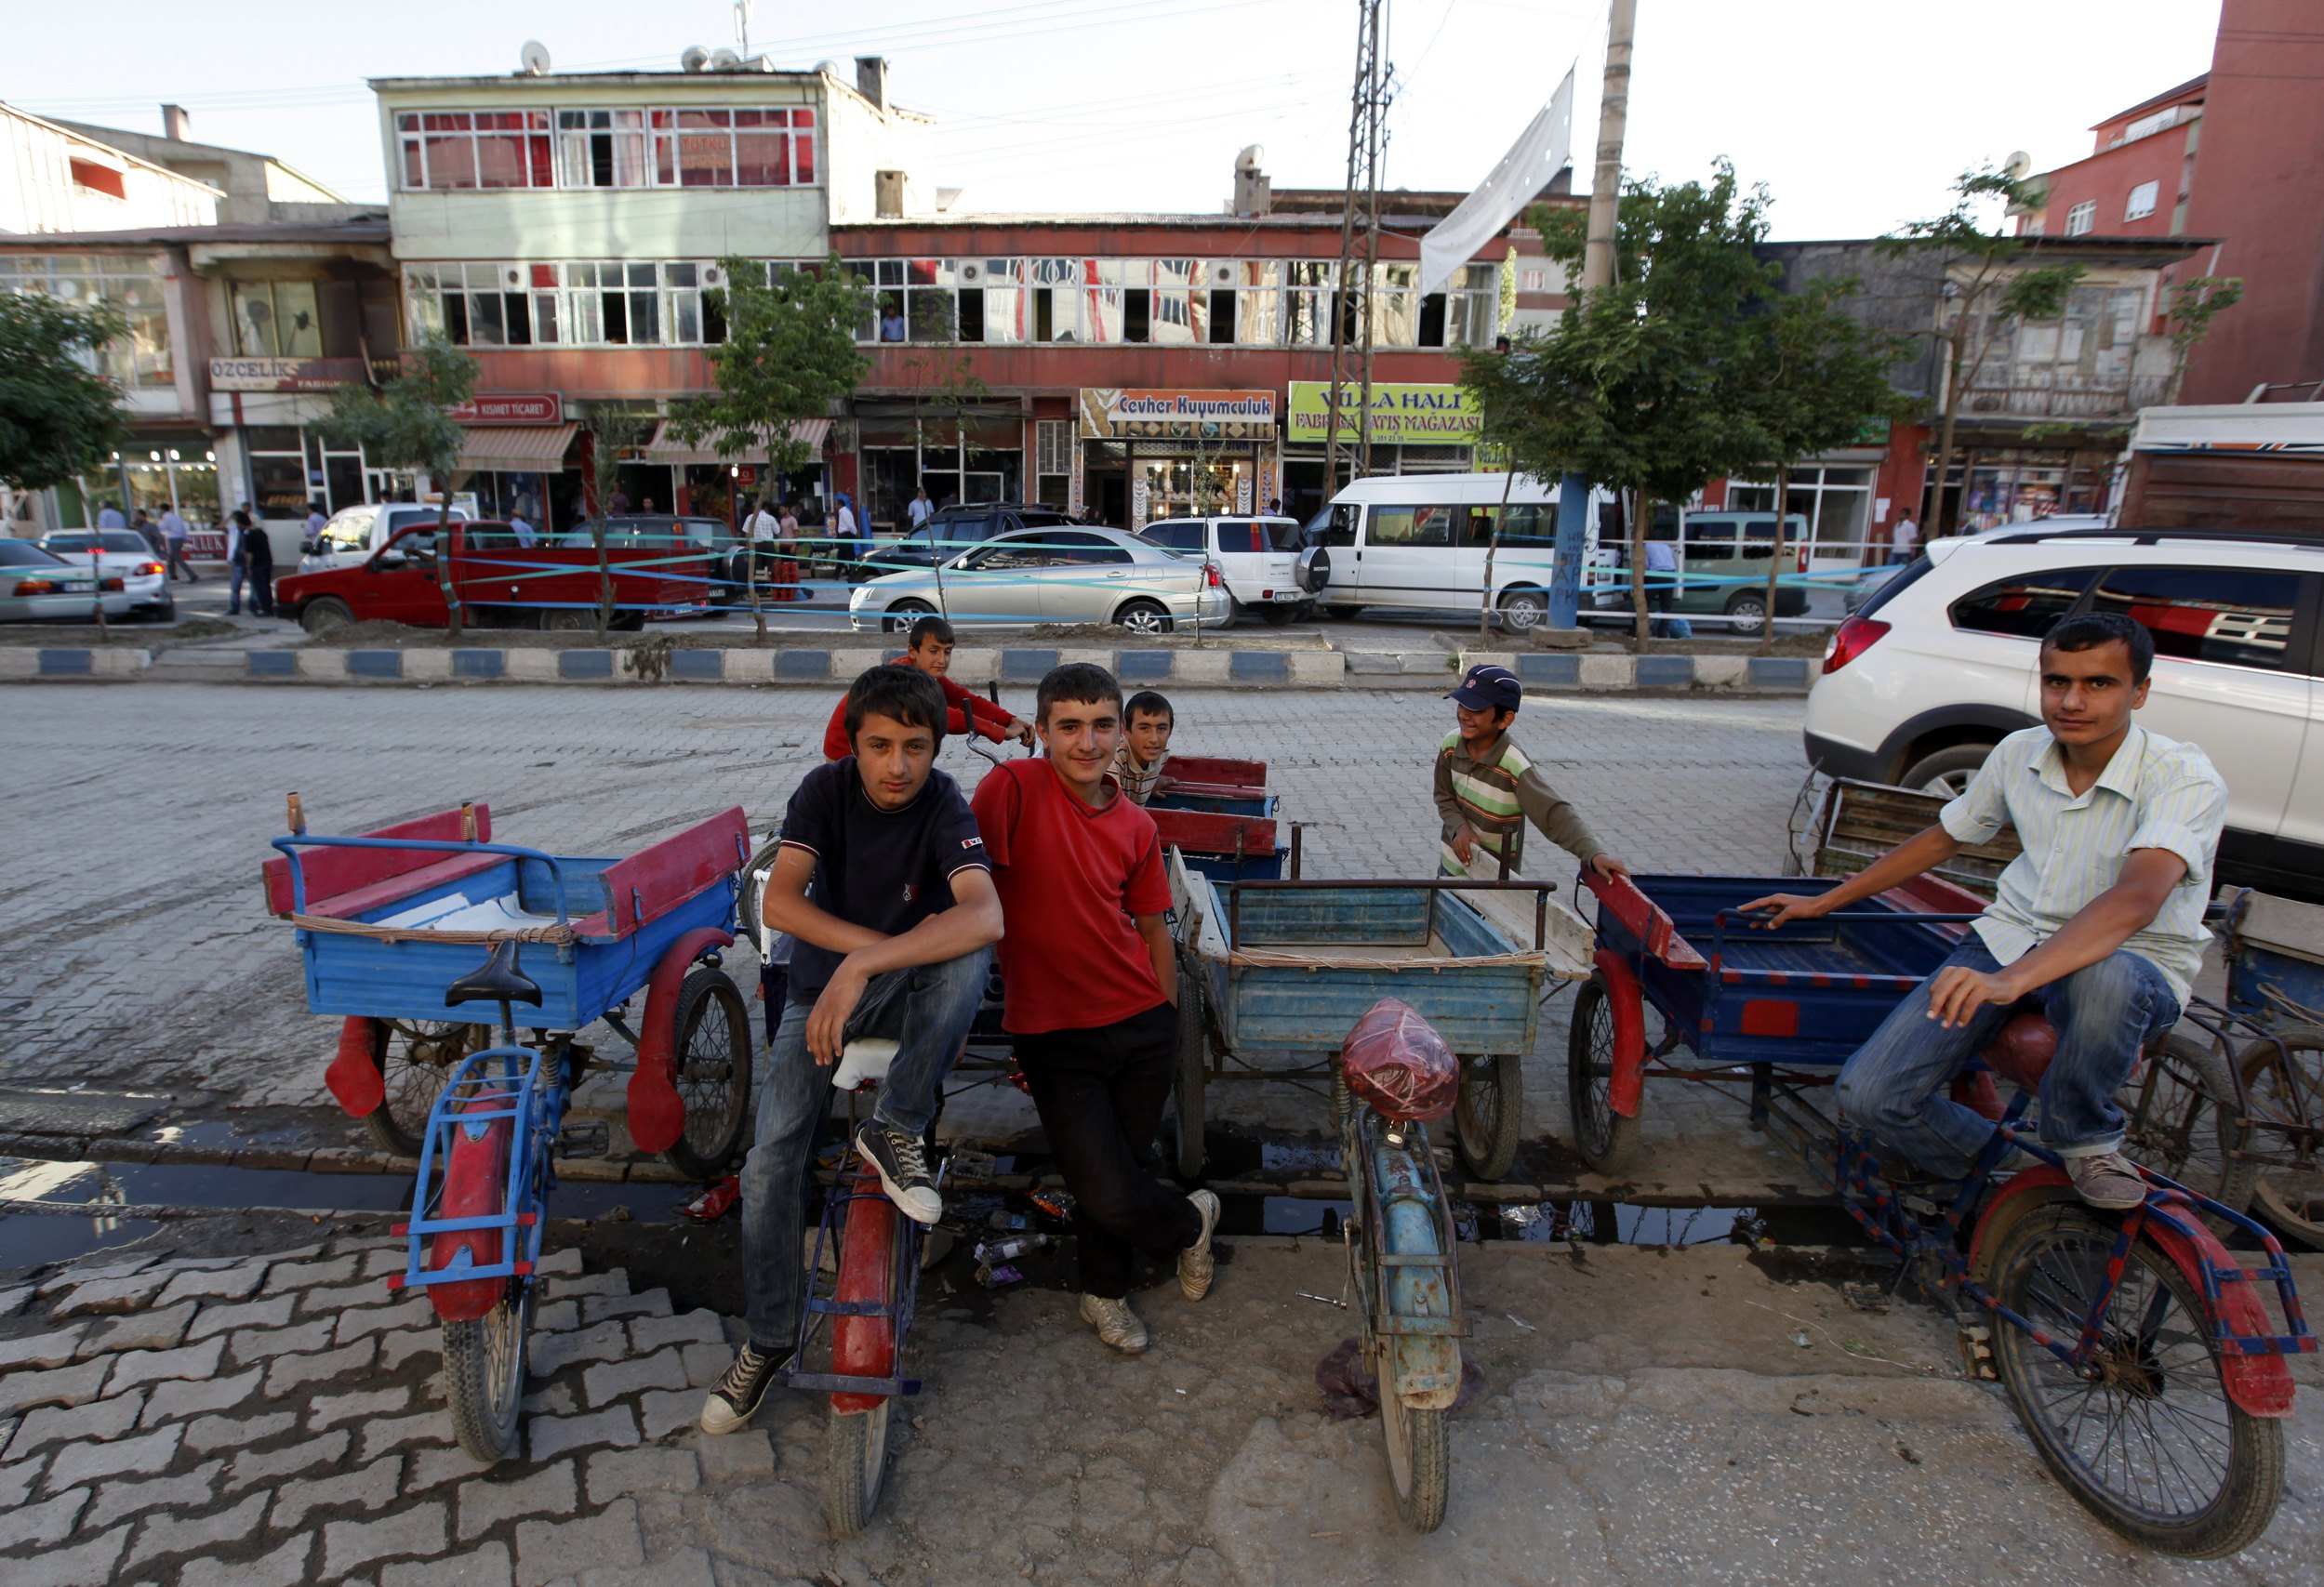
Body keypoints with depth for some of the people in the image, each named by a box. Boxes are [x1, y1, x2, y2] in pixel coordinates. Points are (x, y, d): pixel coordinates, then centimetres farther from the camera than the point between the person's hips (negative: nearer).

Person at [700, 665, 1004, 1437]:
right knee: (770, 1161, -12)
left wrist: (864, 965, -43)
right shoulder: (826, 788, -11)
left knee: (968, 956, -35)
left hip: (908, 995, -1)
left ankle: (897, 1128, -17)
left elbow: (984, 916, -36)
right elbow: (780, 901, -22)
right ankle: (769, 1340, 11)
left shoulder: (943, 806, -18)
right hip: (821, 988, 2)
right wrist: (894, 943, -29)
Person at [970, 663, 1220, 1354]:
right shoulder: (1013, 787, -12)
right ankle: (1192, 1218, 29)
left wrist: (1169, 1022, 13)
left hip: (1141, 1024, 4)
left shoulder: (1136, 826, 3)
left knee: (1128, 1162, 13)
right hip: (1054, 1033, -3)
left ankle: (1104, 1291, 43)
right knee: (1108, 1194, -6)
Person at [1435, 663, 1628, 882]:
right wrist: (1459, 827, -16)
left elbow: (1557, 814, -35)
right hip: (1451, 862, 5)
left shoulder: (1515, 766, -29)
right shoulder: (1451, 744, -12)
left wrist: (1595, 853, -48)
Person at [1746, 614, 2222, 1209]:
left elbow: (2135, 898, -36)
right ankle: (2001, 1163, 16)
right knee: (1867, 1095, -17)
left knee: (2104, 981, -44)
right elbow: (1943, 839, 16)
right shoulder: (2019, 754, -1)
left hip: (2133, 963, -3)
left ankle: (2085, 1141, -11)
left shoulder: (2186, 779, -17)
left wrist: (2011, 980, -51)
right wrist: (1824, 902, 20)